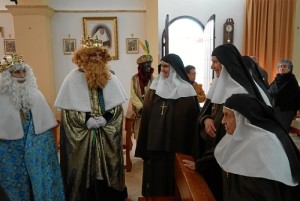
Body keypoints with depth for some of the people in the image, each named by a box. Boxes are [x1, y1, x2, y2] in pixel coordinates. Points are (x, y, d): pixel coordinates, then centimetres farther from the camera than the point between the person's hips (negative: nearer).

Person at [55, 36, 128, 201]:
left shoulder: (110, 78, 4)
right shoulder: (73, 78, -5)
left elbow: (118, 107, 3)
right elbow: (68, 110, -8)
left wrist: (105, 119, -12)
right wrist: (87, 121, -18)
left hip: (107, 134, 3)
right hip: (81, 135, -2)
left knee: (107, 168, 13)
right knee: (85, 170, 7)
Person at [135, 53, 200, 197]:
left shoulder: (186, 91, -7)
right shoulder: (155, 87, 4)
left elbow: (192, 122, -6)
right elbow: (146, 116, 6)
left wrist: (189, 150, -6)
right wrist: (145, 144, 4)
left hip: (175, 145, -3)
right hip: (154, 143, 4)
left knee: (172, 178, 9)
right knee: (155, 176, 14)